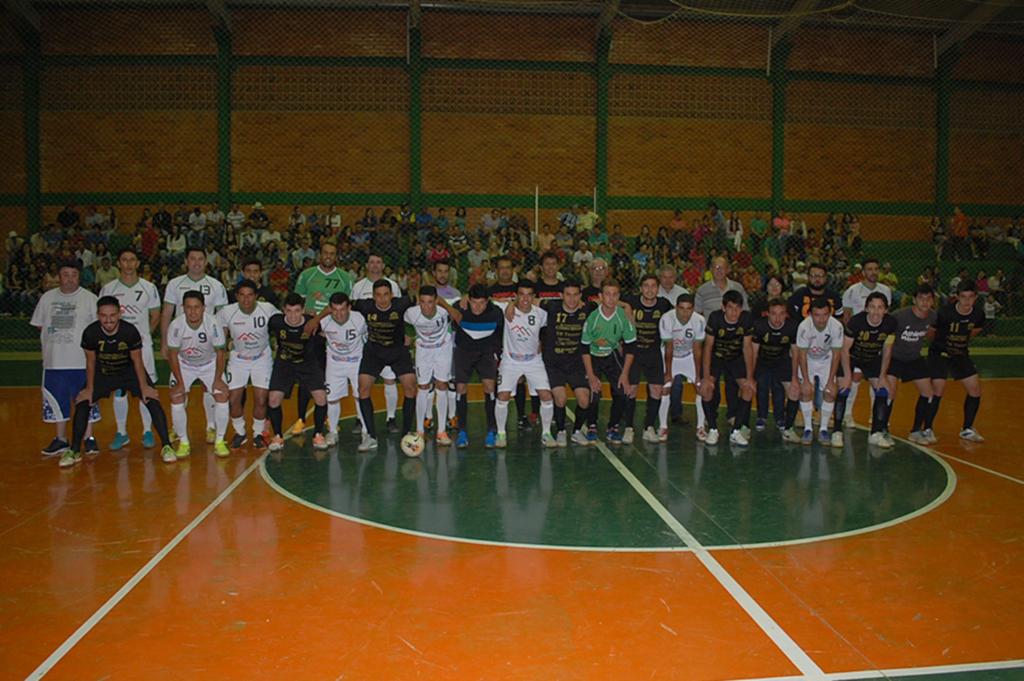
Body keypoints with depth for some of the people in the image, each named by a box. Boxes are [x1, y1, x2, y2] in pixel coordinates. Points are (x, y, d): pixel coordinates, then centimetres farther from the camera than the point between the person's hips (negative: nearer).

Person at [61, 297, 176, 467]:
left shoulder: (130, 331, -28)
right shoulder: (90, 333, -24)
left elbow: (137, 361, -15)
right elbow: (90, 362, -8)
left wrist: (144, 387, -11)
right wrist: (89, 389, -3)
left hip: (130, 371, -2)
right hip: (102, 373, 2)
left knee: (153, 401, -16)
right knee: (82, 404, -8)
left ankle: (166, 447, -7)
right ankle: (74, 451, 10)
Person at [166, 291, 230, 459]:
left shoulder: (213, 325, -26)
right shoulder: (175, 326, -25)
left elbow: (220, 352, -13)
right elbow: (173, 354, -14)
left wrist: (218, 379, -15)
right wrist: (180, 382, -15)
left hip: (210, 364, 0)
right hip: (183, 365, 0)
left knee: (222, 396, -13)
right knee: (176, 399, -14)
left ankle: (219, 440, 3)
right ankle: (184, 442, 4)